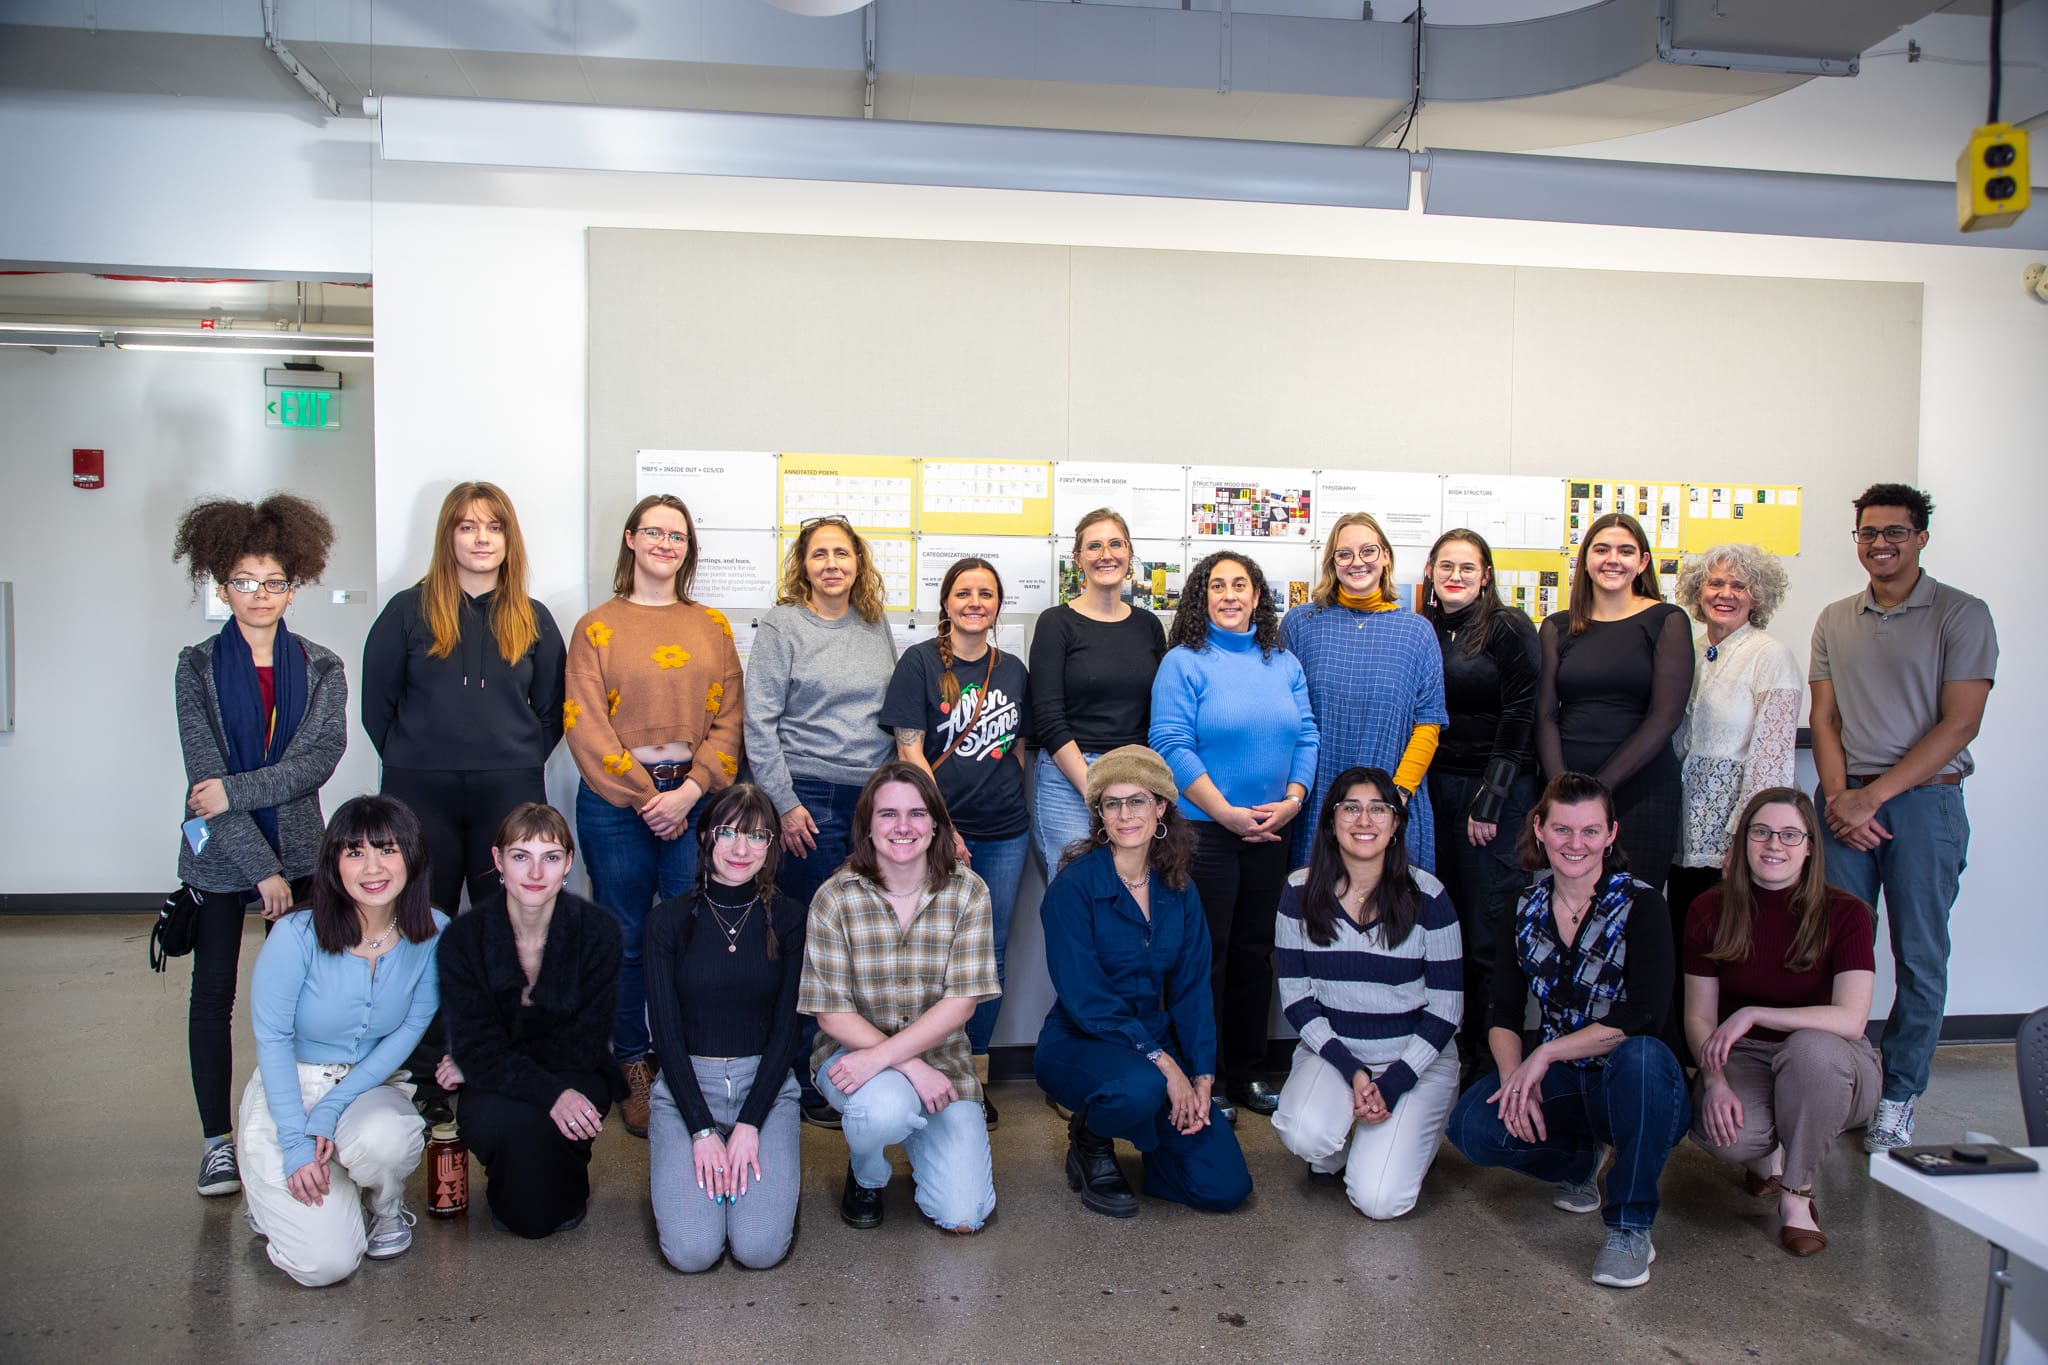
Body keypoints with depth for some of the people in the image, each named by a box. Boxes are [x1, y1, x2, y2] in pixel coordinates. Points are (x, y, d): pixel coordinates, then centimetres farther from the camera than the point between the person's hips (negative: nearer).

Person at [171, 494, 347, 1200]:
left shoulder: (321, 668, 2)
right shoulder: (198, 668, -2)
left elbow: (321, 757, -11)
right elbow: (205, 773, -11)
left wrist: (238, 790, -22)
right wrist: (262, 868, -17)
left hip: (297, 851, 1)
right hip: (218, 855, 0)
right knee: (213, 993, 6)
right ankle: (217, 1139, 18)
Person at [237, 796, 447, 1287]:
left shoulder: (432, 934, -11)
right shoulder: (297, 935, -19)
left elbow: (412, 1029, -6)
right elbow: (272, 1039, -12)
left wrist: (332, 1109, -15)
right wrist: (296, 1144, -16)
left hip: (375, 1085, 2)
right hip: (289, 1091, -2)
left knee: (382, 1138, -36)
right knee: (324, 1262, -16)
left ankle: (389, 1210, 1)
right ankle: (270, 1190, 19)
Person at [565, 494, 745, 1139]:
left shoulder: (712, 625, 12)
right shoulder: (598, 626, 6)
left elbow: (728, 717, 6)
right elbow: (586, 723, -2)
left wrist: (689, 790, -8)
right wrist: (644, 798, -9)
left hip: (696, 797, 1)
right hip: (616, 802, -1)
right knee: (626, 941, 5)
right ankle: (633, 1072, 18)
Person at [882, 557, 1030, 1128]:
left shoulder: (1012, 669, 11)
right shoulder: (920, 662, -3)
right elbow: (910, 750, -7)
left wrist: (1012, 802, 7)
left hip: (1005, 832, 4)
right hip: (943, 830, -4)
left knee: (991, 953, 8)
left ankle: (976, 1075, 20)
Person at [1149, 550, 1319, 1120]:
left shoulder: (1284, 664, 11)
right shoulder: (1183, 663, -5)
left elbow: (1306, 736, 8)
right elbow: (1172, 745, -13)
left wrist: (1292, 800, -8)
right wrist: (1228, 814, -17)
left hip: (1271, 833, 5)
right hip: (1203, 832, -5)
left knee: (1255, 951, 13)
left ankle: (1248, 1073, 26)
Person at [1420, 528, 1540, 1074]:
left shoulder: (1509, 628, -3)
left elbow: (1518, 716, -8)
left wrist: (1489, 799, -12)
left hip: (1497, 790, -5)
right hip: (1435, 787, 5)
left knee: (1490, 932, -2)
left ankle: (1490, 1061, 8)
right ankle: (1452, 1050, 17)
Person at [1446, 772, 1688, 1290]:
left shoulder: (1640, 905, -10)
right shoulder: (1525, 910, 3)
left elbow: (1643, 1017, -21)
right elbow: (1502, 1014, 1)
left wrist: (1548, 1053, -22)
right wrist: (1516, 1076, -18)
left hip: (1636, 1084, -4)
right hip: (1559, 1081, 4)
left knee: (1641, 1056, -39)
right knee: (1471, 1125, -23)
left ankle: (1631, 1228, -18)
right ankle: (1580, 1160, 12)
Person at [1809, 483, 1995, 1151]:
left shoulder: (1962, 614, 0)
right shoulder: (1835, 620, 13)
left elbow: (1959, 723, -7)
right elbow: (1824, 718, 10)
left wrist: (1875, 794, -13)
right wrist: (1839, 796, -6)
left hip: (1924, 798, -3)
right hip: (1846, 802, 3)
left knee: (1919, 956, 2)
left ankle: (1896, 1101, 13)